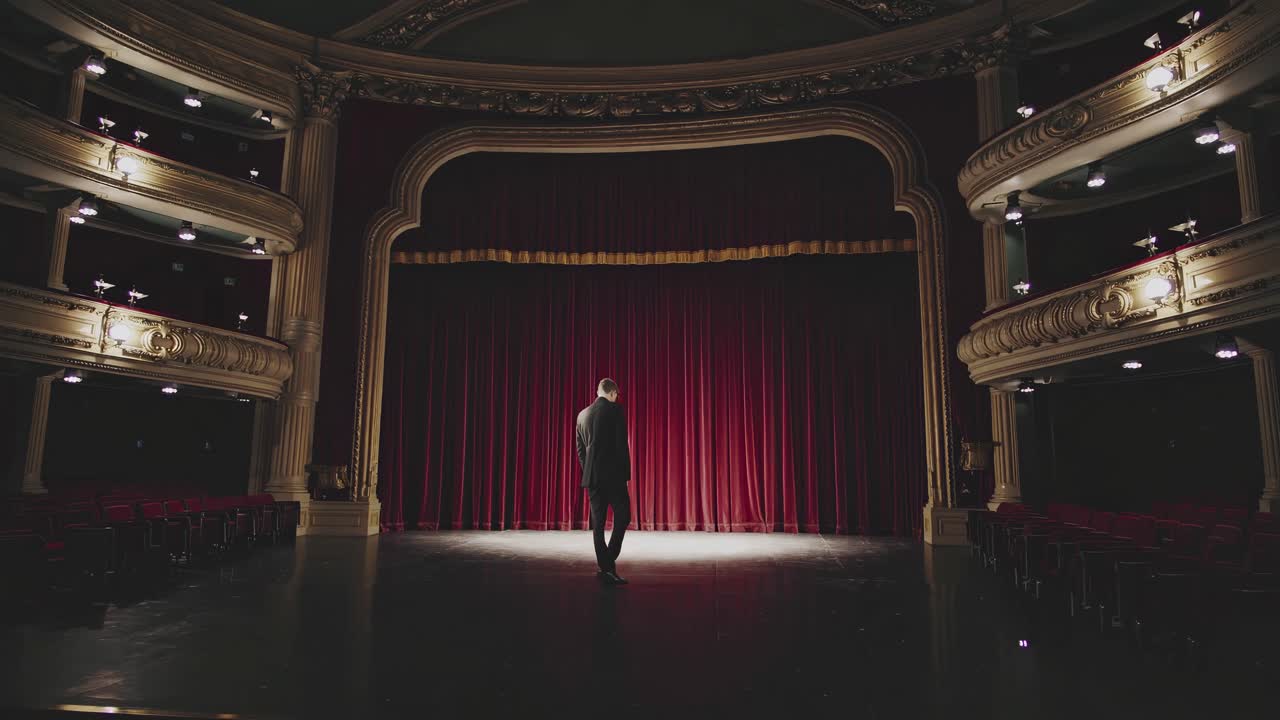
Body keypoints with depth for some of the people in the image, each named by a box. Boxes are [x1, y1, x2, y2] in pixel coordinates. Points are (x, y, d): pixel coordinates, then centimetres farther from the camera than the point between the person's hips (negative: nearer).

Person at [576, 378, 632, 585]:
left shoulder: (583, 414, 11)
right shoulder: (615, 410, -7)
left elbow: (580, 449, 14)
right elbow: (621, 444, -11)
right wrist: (625, 473, -4)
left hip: (592, 476, 6)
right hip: (613, 475, -6)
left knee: (597, 522, 8)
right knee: (622, 516, 1)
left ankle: (605, 567, 12)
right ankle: (609, 563, -11)